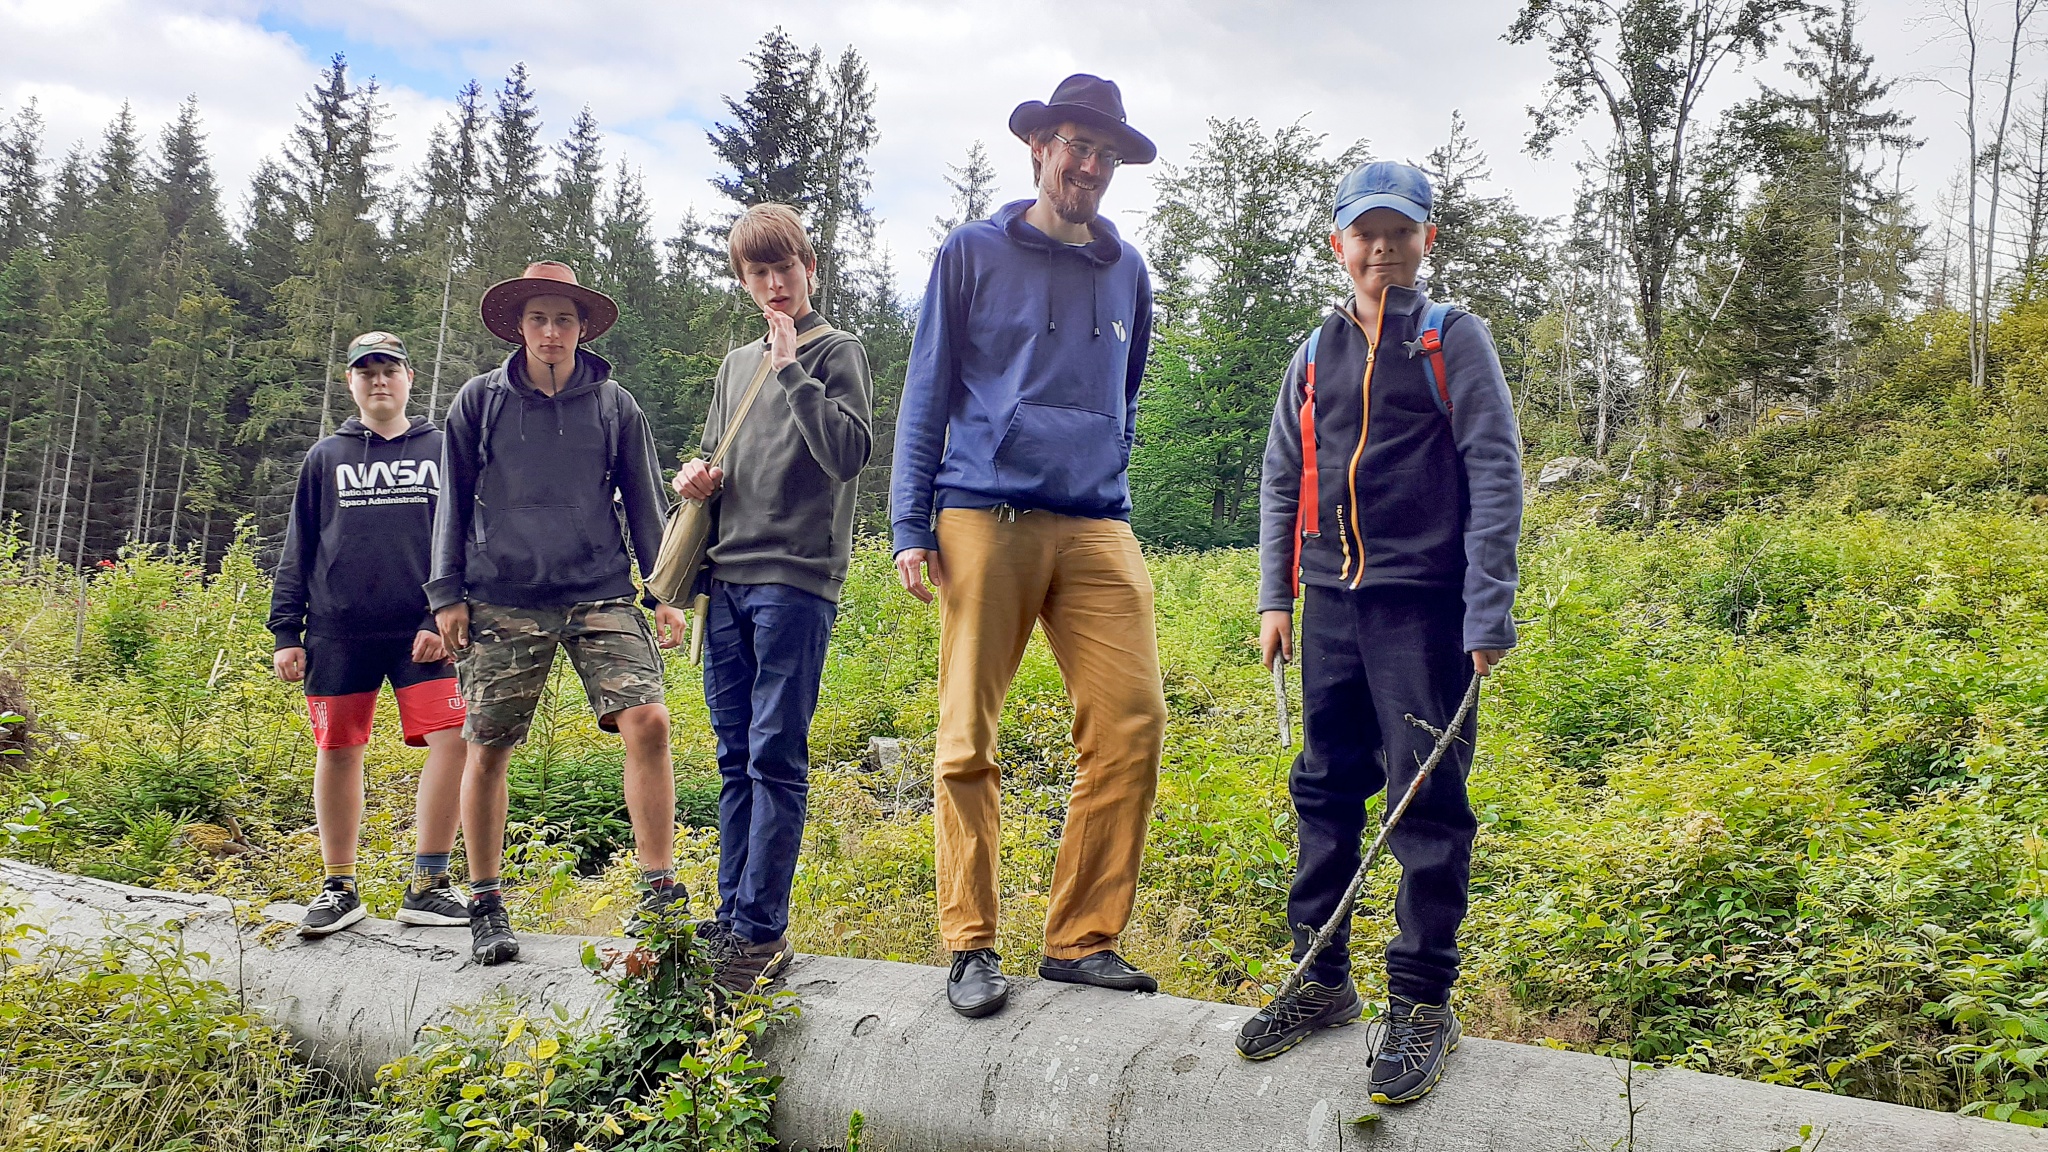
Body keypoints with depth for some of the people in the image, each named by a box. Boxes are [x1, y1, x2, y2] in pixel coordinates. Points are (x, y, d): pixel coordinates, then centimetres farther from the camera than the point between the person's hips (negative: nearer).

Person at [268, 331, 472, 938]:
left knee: (452, 738, -13)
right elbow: (297, 552, 13)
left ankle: (427, 886, -4)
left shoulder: (441, 451, 11)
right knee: (337, 751, 4)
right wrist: (285, 632, 6)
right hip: (337, 632, 1)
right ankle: (339, 888, 18)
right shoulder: (325, 457, 14)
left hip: (422, 631, -1)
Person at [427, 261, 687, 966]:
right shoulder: (480, 401, 8)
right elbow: (454, 502, 11)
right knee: (487, 748, 3)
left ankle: (660, 894, -6)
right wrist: (447, 593, 4)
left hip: (600, 596, 0)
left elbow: (644, 503, 12)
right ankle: (486, 906, 20)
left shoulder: (614, 403, 9)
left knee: (647, 722, -16)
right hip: (503, 601, 0)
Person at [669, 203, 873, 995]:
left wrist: (793, 367, -13)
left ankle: (763, 933, -3)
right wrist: (696, 477, 6)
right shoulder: (737, 364, 20)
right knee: (736, 758, 9)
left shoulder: (838, 352, 1)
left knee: (775, 757, -7)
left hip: (796, 581, -6)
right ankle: (732, 917, 16)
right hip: (729, 579, 6)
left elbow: (848, 455, -13)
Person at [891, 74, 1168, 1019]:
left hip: (1097, 528, 3)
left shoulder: (1126, 270, 17)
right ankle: (971, 946, 8)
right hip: (985, 517, -3)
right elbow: (926, 396, 6)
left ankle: (1083, 939, 5)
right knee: (968, 740, -3)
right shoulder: (973, 254, 8)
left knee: (1132, 725, -6)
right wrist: (910, 526, -1)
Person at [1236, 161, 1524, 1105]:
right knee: (1324, 789, 9)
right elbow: (1280, 480, 18)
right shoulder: (1316, 353, 14)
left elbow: (1496, 478, -5)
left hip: (1423, 603, -4)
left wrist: (1489, 611, -12)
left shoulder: (1455, 340, 1)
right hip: (1332, 601, 5)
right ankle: (1322, 979, 21)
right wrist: (1274, 597, 11)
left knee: (1427, 800, -3)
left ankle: (1422, 1001, 8)